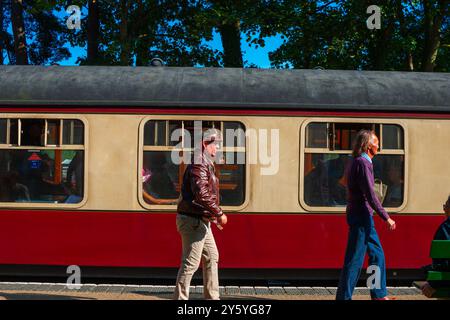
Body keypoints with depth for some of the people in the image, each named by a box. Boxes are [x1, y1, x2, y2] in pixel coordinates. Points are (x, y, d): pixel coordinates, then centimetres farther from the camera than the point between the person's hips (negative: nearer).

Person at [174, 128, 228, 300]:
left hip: (201, 221, 11)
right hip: (193, 220, -11)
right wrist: (219, 214, -23)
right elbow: (202, 194, -28)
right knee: (190, 263, -6)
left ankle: (212, 297, 26)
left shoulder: (206, 165, 18)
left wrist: (214, 216, 20)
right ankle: (180, 298, 2)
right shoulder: (198, 165, -17)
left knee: (211, 257, 18)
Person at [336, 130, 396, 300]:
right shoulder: (362, 163, -16)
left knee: (377, 254, 15)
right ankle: (343, 297, 1)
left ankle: (379, 294, 23)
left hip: (363, 217, 10)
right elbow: (370, 194, -21)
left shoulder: (355, 162, 15)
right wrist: (386, 218, -18)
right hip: (361, 216, -10)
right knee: (355, 259, -5)